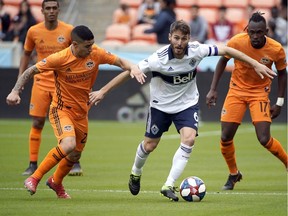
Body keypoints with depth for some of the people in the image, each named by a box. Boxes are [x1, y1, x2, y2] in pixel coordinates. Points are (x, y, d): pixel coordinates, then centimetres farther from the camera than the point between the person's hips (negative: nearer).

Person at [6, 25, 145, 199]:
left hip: (82, 112, 6)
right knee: (69, 144, -31)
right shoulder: (60, 59, -21)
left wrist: (132, 68, -20)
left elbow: (119, 61, 2)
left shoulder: (96, 53, -10)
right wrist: (15, 91, -22)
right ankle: (34, 178, -17)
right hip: (61, 109, -6)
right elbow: (31, 71, -12)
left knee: (75, 155, 16)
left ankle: (56, 181, 47)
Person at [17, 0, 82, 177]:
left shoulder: (69, 31, -6)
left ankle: (75, 163, 4)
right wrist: (20, 78, 8)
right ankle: (33, 165, 9)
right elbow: (27, 54, 14)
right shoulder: (34, 31, 0)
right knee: (37, 123, 1)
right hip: (41, 81, 2)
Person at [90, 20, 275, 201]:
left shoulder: (196, 50, -22)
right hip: (161, 104, -1)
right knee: (150, 145, 9)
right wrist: (103, 91, -22)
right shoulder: (159, 58, -29)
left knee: (189, 139, -21)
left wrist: (256, 64, -9)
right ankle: (136, 173, 43)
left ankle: (169, 185, -14)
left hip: (188, 103, 1)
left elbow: (226, 50, -11)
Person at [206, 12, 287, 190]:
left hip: (260, 92, -1)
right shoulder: (237, 42, -19)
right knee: (226, 137, -4)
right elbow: (223, 61, 0)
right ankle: (234, 174, 21)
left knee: (264, 139, -16)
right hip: (237, 89, 2)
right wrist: (213, 89, -4)